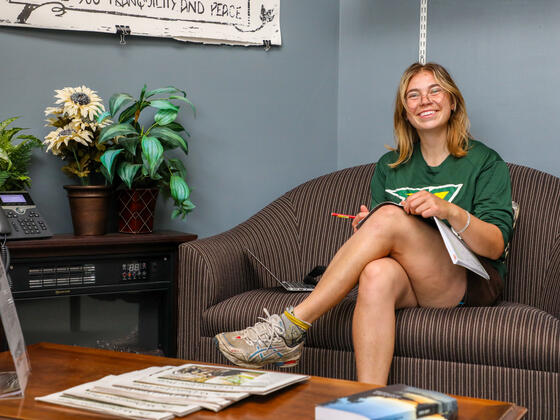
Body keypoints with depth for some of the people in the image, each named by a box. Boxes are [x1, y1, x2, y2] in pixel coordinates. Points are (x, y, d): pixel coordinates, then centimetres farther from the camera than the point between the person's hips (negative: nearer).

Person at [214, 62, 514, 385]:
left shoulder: (486, 163, 7)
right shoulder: (390, 166, 19)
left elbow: (495, 246, -5)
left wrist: (449, 211, -23)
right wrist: (365, 233, -7)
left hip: (471, 283, -2)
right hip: (412, 283, 3)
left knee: (390, 216, -28)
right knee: (377, 273, -37)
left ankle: (291, 326, -31)